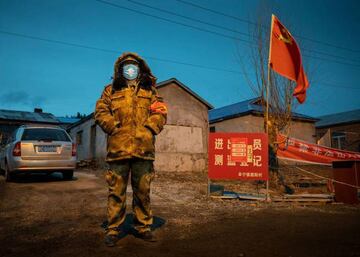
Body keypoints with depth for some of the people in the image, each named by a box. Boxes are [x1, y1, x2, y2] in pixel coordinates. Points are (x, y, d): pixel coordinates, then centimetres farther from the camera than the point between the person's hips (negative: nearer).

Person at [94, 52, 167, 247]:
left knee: (143, 190, 7)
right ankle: (113, 229, 14)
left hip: (143, 148, 1)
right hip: (118, 147, 0)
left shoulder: (149, 91, 18)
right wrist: (114, 128, -8)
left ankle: (143, 227, 20)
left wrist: (148, 129, -6)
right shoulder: (110, 91, 17)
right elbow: (100, 112, 6)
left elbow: (160, 113, 8)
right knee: (116, 191, 2)